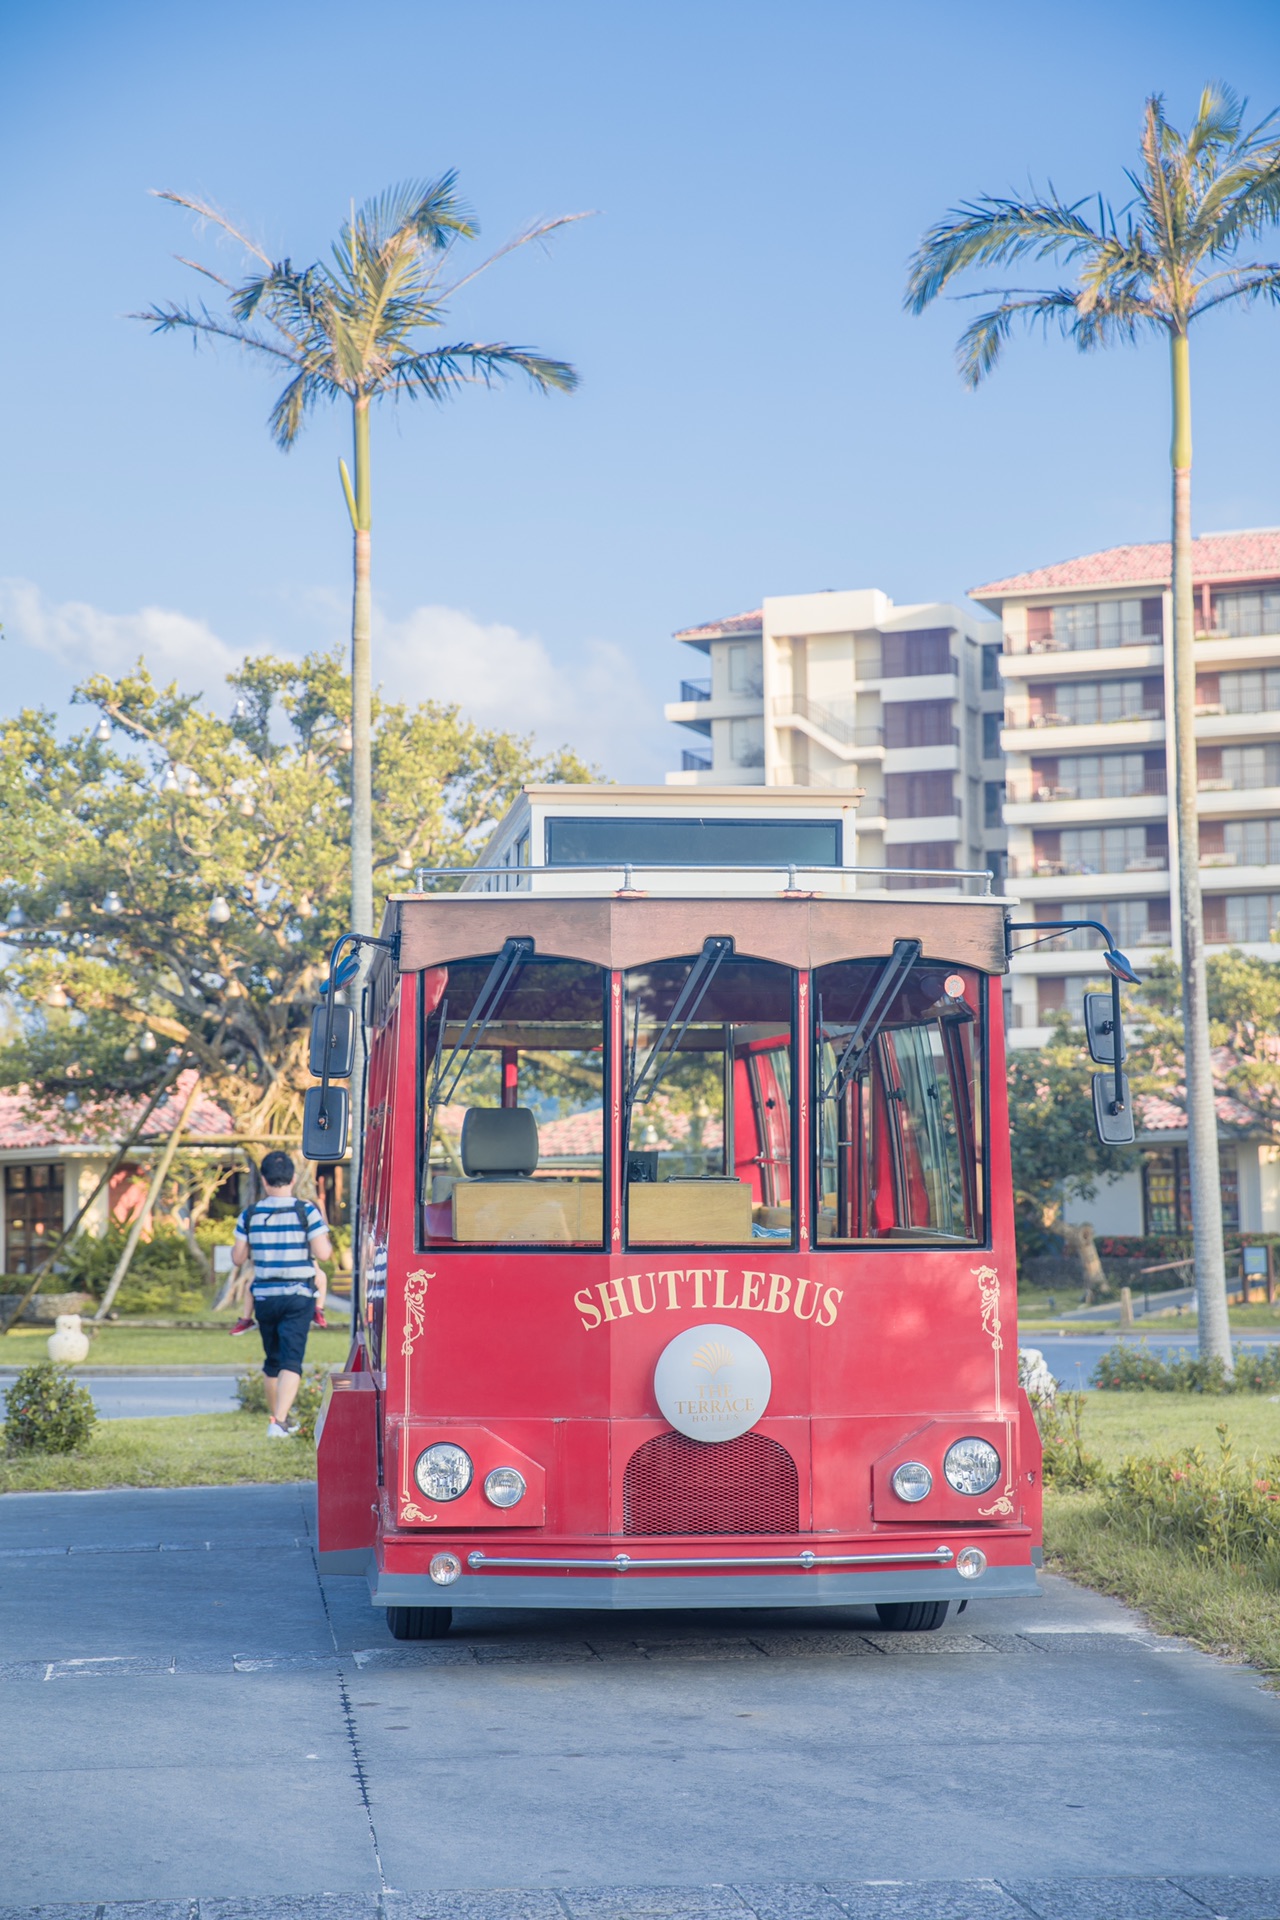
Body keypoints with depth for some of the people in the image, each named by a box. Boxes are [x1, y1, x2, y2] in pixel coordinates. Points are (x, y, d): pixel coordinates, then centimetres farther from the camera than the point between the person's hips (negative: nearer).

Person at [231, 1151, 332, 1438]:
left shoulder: (250, 1214, 0)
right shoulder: (307, 1211, -8)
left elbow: (237, 1258, 4)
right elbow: (323, 1253, -11)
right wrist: (326, 1239, 10)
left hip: (264, 1296, 3)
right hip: (298, 1296, -3)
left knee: (272, 1361, 19)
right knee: (291, 1362, -6)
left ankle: (276, 1417, 32)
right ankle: (279, 1421, -21)